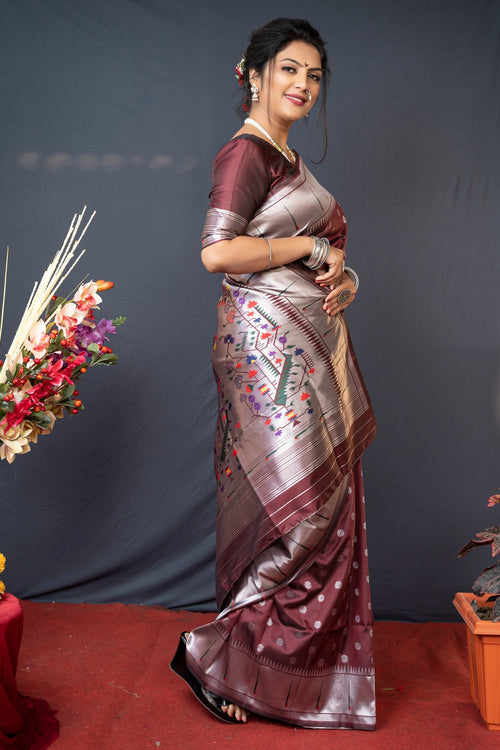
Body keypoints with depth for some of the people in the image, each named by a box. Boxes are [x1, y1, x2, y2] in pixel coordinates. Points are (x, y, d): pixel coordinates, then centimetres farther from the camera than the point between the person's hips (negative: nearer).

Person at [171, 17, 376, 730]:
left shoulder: (290, 160, 22)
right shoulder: (246, 151, -6)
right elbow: (217, 252, -20)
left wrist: (344, 279, 2)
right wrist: (313, 248, -11)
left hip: (312, 344, 9)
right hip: (268, 344, -9)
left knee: (327, 502, 10)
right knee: (297, 504, -11)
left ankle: (306, 662, 24)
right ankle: (217, 654, 6)